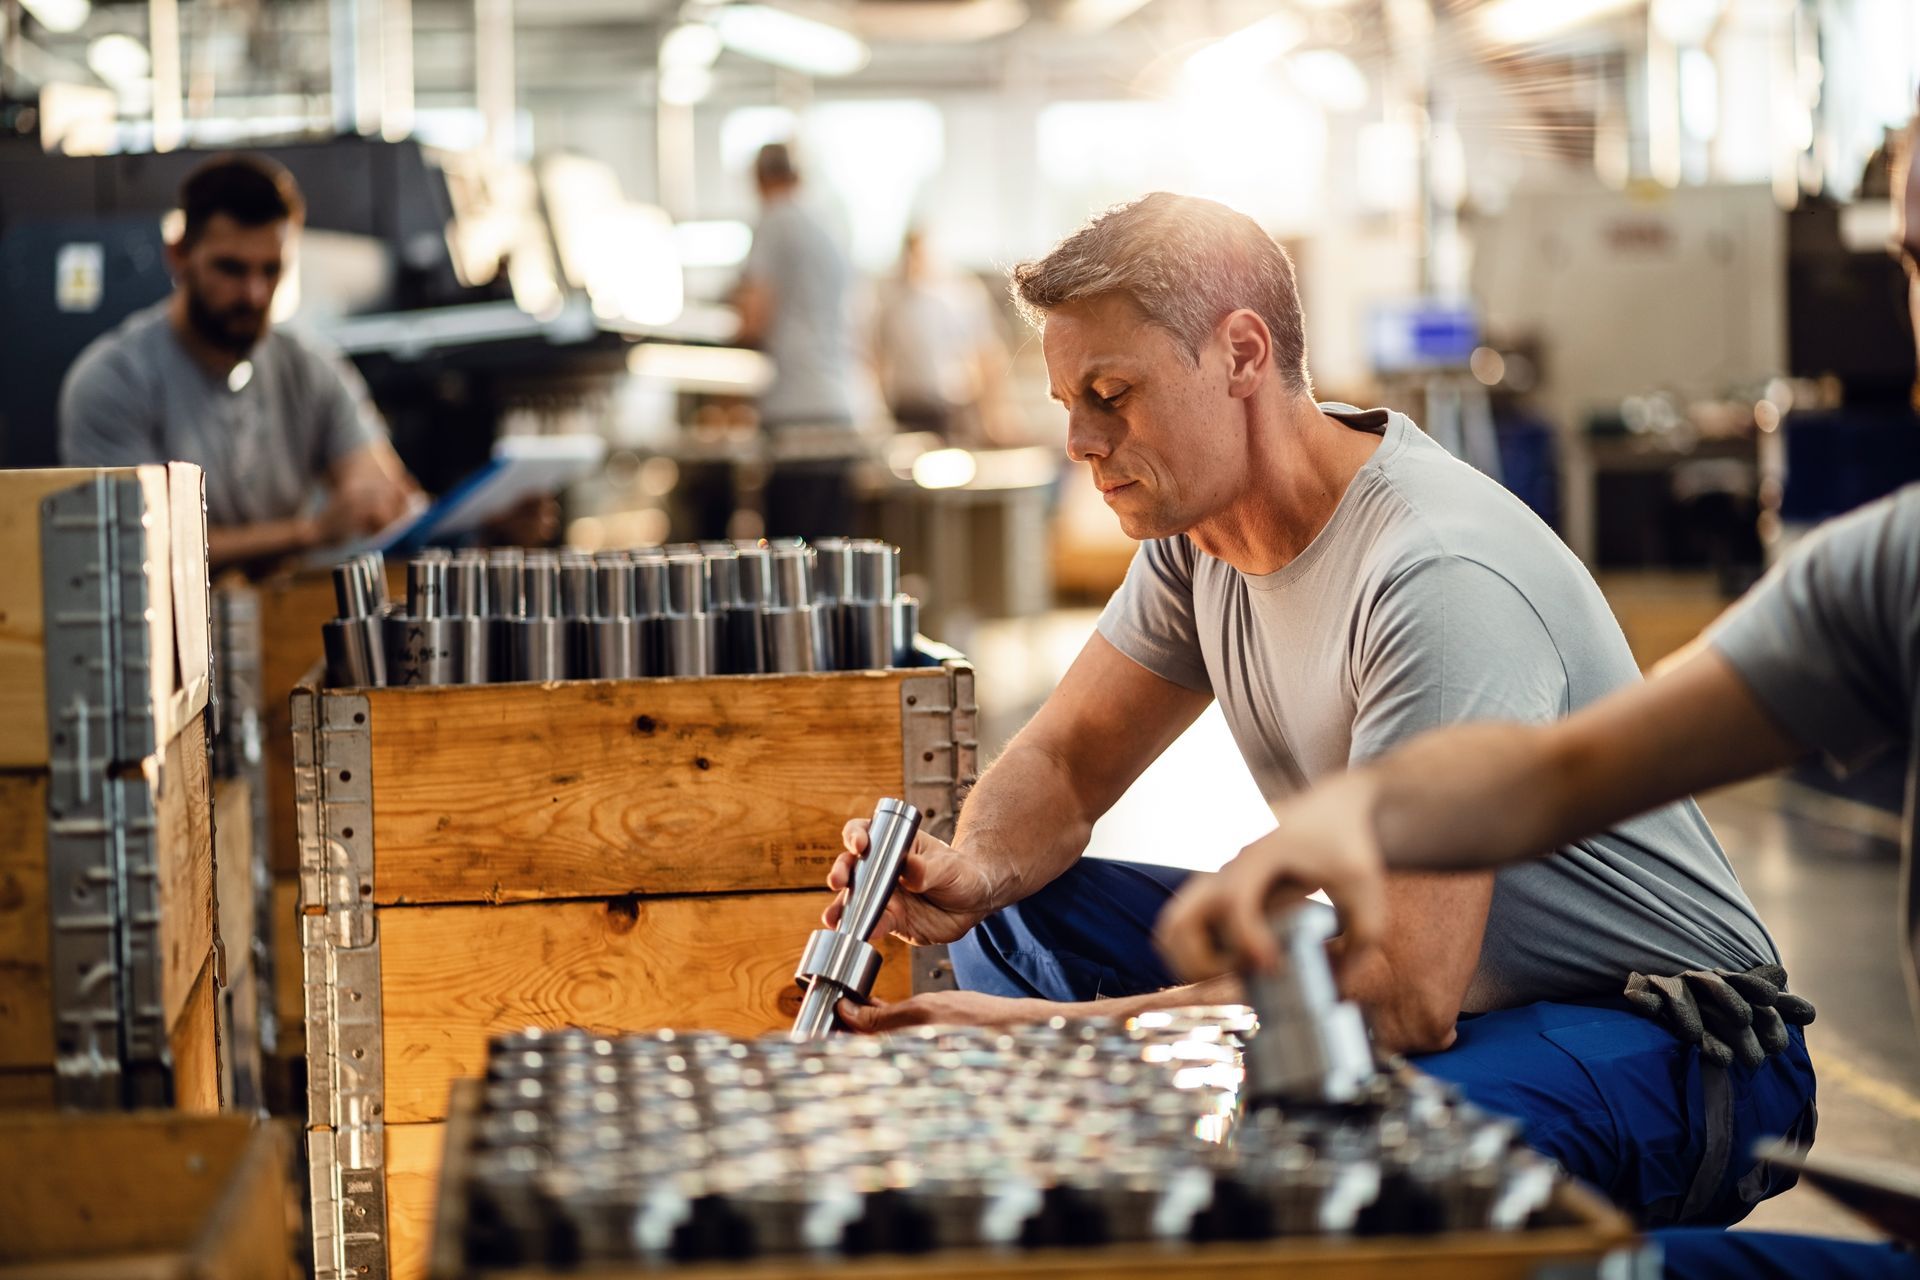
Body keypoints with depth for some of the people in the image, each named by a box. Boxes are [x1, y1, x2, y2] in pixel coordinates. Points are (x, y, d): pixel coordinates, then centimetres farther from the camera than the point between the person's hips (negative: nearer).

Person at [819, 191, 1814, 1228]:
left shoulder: (1438, 579, -28)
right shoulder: (1199, 516, 0)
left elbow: (1406, 997, -33)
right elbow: (1065, 761, 10)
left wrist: (1046, 1032, -32)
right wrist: (976, 872, -15)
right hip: (1422, 978, 9)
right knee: (1017, 926, 0)